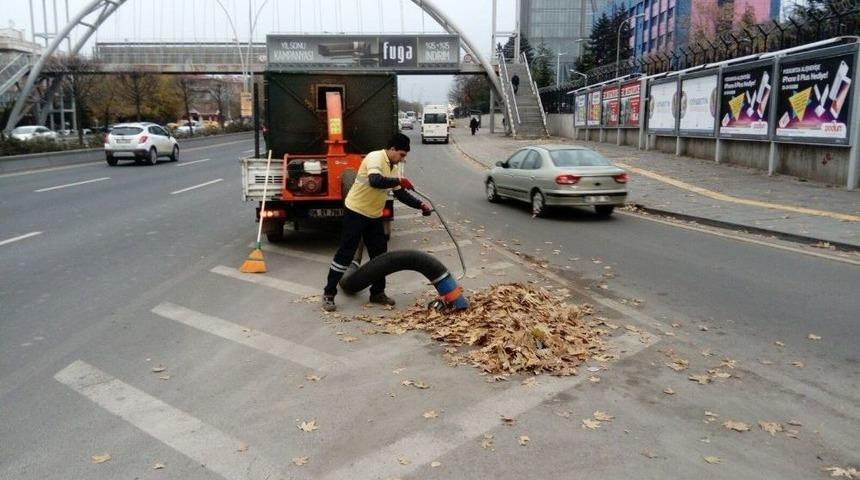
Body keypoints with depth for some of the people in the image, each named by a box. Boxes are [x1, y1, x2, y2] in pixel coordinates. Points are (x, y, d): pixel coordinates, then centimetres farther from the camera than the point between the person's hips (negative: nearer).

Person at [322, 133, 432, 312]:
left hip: (374, 216, 9)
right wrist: (399, 181, -28)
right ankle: (329, 294, 5)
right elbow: (375, 181, -37)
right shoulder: (375, 158, -19)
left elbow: (400, 194, 13)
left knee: (380, 253, 9)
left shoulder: (394, 166, 9)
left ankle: (377, 293, 21)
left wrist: (420, 205, 3)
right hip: (356, 212, -9)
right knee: (345, 253, -4)